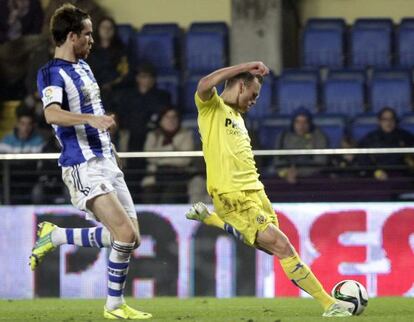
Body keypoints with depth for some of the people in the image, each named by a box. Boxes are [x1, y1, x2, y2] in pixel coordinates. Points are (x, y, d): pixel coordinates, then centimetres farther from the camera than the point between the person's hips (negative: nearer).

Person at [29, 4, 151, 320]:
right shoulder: (52, 72, -12)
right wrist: (92, 118, -45)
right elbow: (52, 114, -31)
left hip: (106, 161, 9)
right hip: (83, 166, -9)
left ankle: (54, 236, 16)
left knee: (130, 239, 4)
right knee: (126, 234, -19)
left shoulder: (83, 66, 17)